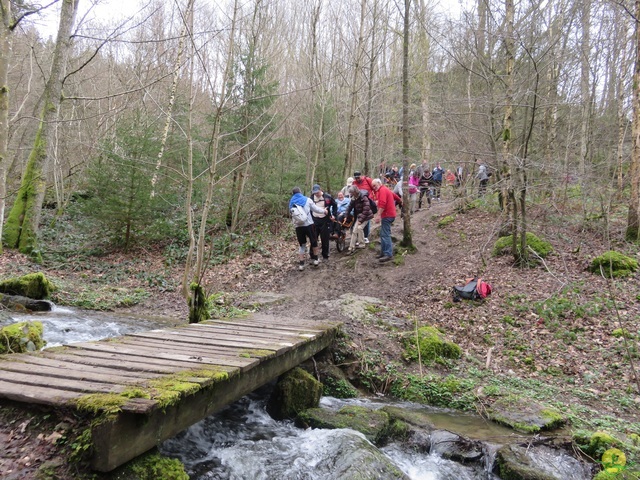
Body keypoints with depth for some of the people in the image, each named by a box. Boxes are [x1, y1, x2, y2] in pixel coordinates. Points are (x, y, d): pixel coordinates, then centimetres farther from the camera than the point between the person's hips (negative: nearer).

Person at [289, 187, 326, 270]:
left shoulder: (291, 203, 7)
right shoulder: (307, 200, 0)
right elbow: (315, 209, 5)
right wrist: (324, 210, 22)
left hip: (298, 226, 2)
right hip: (309, 224, -2)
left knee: (302, 245, 11)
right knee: (314, 241, 18)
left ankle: (301, 264, 5)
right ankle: (315, 259, 23)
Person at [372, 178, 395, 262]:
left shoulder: (382, 190, -12)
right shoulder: (385, 189, 20)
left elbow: (382, 204, -22)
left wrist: (378, 215, -25)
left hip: (387, 215, -11)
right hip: (389, 214, 11)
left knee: (385, 235, -13)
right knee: (383, 234, 15)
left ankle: (388, 254, -15)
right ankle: (384, 252, 19)